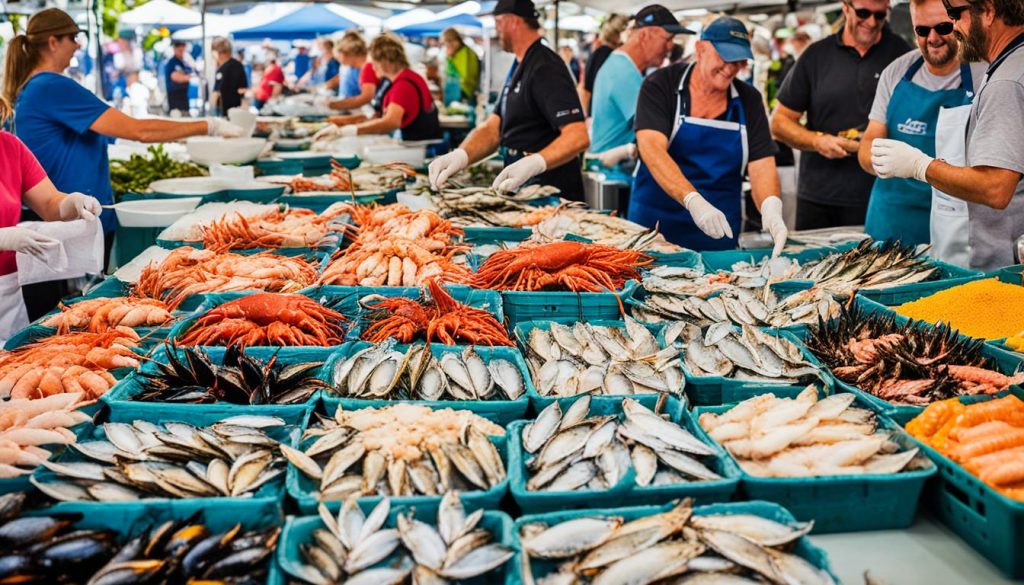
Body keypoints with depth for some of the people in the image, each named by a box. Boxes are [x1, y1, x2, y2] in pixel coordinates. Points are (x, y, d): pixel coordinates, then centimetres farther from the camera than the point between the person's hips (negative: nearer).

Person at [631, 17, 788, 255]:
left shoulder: (749, 100, 1)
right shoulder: (660, 85, -9)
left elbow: (761, 163, -6)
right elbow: (652, 148, -22)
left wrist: (771, 207, -28)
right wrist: (694, 201, -36)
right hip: (656, 225, -2)